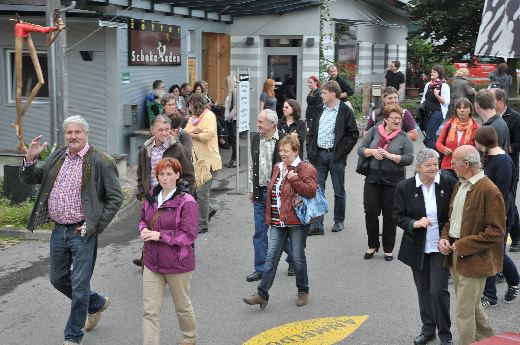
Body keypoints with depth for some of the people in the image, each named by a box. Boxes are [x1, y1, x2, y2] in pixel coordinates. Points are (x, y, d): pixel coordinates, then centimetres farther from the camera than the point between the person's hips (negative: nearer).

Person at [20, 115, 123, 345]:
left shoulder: (101, 161, -8)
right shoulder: (56, 158, 9)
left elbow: (115, 198, -7)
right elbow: (29, 179, 11)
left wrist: (95, 225, -13)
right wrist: (30, 159, -9)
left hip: (82, 232, -6)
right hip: (59, 230, 6)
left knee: (79, 285, 0)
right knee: (58, 278, 16)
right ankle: (97, 303, 39)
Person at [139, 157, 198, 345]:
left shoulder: (187, 202, -16)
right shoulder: (151, 197, 4)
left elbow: (189, 235, -19)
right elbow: (143, 219, 21)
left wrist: (160, 235, -21)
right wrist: (143, 229, -4)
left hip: (177, 264, -5)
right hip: (152, 262, 5)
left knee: (182, 306, 17)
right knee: (150, 310, 0)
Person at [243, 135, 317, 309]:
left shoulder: (306, 169, -6)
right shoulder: (277, 168, 14)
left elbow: (311, 191, -19)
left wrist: (293, 179, -20)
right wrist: (269, 216, 18)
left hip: (296, 222, -5)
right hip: (278, 222, 6)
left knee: (298, 258, 5)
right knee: (271, 257, 1)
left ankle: (303, 292, 23)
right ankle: (262, 294, 1)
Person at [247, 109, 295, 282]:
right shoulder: (256, 139, 7)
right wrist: (251, 189, 13)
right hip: (260, 192, 5)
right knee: (260, 231, 6)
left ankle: (293, 261, 28)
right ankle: (261, 268, 14)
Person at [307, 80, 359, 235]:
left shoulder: (345, 111, -7)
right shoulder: (320, 111, 11)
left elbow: (354, 134, -8)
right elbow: (312, 132, 17)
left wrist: (342, 152, -12)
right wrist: (311, 150, 6)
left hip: (335, 156, -5)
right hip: (319, 155, 5)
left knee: (339, 191, 8)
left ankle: (339, 221, 23)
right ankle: (316, 224, 2)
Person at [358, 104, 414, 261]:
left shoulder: (403, 137, -1)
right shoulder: (374, 131, 4)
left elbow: (409, 159, -8)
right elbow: (360, 150, 4)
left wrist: (390, 155, -18)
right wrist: (372, 151, -15)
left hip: (393, 181, -1)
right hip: (373, 178, 1)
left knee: (390, 215, 5)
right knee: (370, 212, 1)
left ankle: (388, 249, 18)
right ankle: (372, 245, 19)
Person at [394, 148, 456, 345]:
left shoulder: (449, 183, -7)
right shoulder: (404, 187, -5)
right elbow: (398, 216, -2)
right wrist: (415, 224, -21)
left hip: (441, 247, -2)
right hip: (418, 248, 2)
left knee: (438, 290, -6)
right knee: (423, 290, 14)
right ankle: (428, 329, 32)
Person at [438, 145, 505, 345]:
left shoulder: (489, 191, -17)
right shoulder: (459, 186, 11)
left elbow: (495, 232, -19)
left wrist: (462, 246, -18)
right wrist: (444, 238, 1)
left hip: (473, 260, -9)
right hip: (455, 256, 9)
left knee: (464, 313, -4)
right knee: (471, 305, 22)